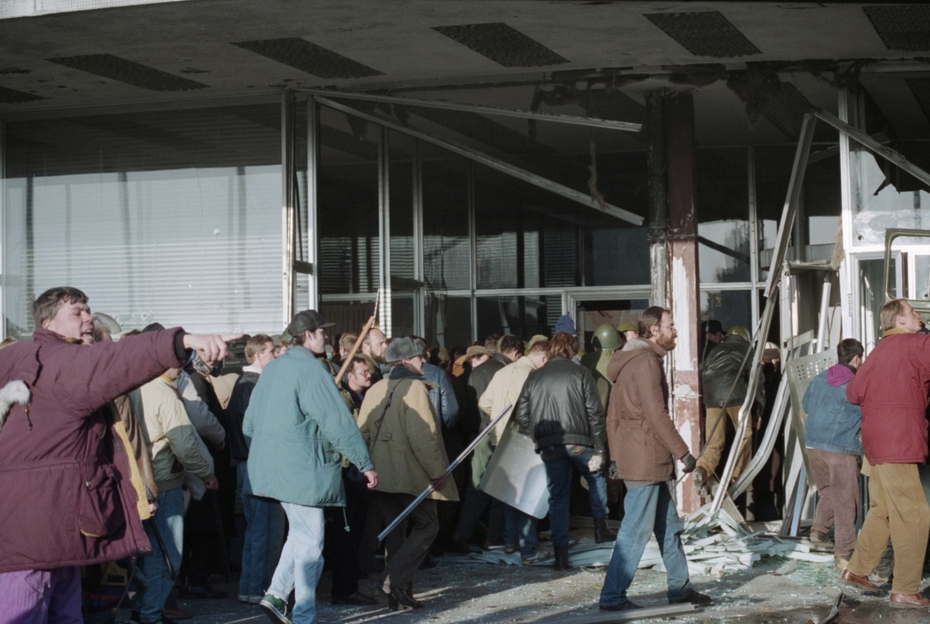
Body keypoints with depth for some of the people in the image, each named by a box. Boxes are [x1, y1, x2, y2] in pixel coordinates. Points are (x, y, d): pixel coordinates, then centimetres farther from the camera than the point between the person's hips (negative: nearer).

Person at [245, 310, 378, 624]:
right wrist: (366, 464, -14)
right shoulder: (311, 369, -15)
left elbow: (249, 423, 16)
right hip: (302, 469, -9)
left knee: (300, 532, 20)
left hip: (273, 466, 9)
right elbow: (338, 422, -18)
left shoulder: (272, 369, 12)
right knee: (310, 542, -1)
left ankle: (276, 593, 11)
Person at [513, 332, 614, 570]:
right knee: (596, 476, 24)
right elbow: (595, 412, -4)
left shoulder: (534, 377, 11)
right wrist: (599, 449, -3)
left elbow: (521, 415, 9)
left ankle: (561, 554, 5)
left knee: (557, 497, 8)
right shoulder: (580, 373, 2)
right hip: (578, 441, -2)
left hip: (549, 445, 2)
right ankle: (600, 526, 19)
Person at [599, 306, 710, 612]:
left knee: (669, 526, 15)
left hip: (652, 461, 10)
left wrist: (616, 455, 20)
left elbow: (614, 415, 19)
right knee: (636, 530, -7)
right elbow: (656, 414, -20)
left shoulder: (630, 360, 17)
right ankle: (613, 596, -3)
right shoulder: (645, 361, -14)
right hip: (645, 459, -10)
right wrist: (683, 452, -16)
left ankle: (680, 587, 22)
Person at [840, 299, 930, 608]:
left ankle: (857, 569, 26)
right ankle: (905, 591, -5)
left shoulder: (879, 351, 16)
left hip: (878, 440, 9)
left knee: (882, 510, 19)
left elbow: (854, 392, 18)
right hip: (898, 441, -9)